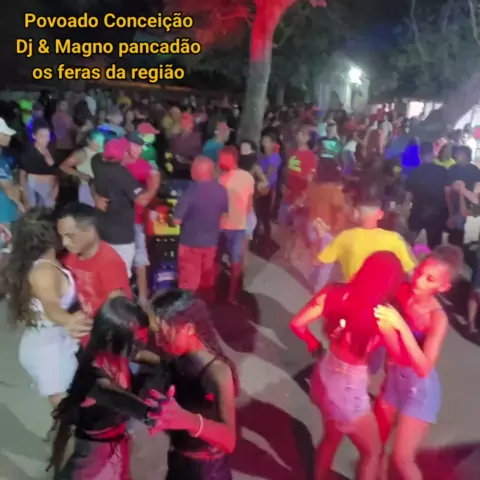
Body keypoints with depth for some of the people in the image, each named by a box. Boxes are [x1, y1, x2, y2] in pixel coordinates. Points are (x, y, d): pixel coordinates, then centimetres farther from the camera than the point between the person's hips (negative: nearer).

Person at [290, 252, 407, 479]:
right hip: (348, 388, -6)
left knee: (331, 438, 33)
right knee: (372, 452, 23)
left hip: (324, 374, 6)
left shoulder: (335, 294, -11)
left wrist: (314, 344, 12)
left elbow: (297, 324, -5)